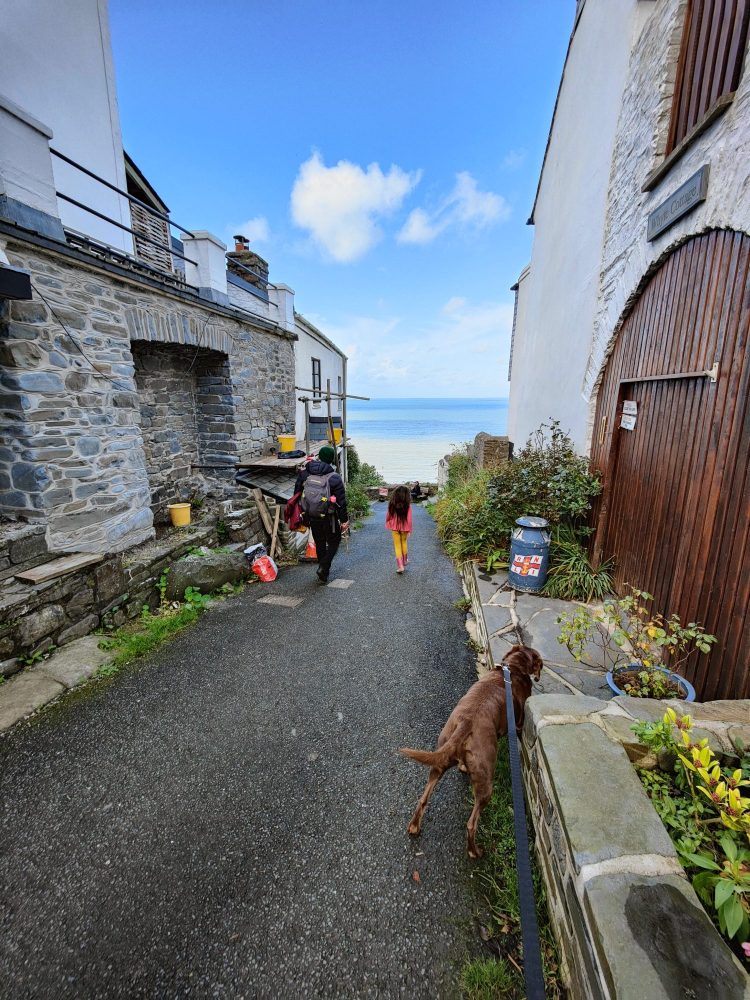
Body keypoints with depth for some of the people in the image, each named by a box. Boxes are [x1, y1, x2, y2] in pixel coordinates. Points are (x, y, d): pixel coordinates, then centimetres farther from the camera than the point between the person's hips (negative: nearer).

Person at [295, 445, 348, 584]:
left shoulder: (304, 473, 1)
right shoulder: (334, 478, -14)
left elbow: (297, 493, 8)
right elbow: (341, 501, -13)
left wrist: (302, 512, 18)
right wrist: (344, 520, -4)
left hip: (311, 516, 5)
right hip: (328, 517, -5)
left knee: (319, 544, 18)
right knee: (334, 542, 14)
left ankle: (323, 573, 26)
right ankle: (323, 567, -3)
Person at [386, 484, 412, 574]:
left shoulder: (392, 504, -9)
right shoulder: (407, 505, -14)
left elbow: (389, 515, 0)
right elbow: (409, 518, -11)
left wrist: (388, 525, 15)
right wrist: (409, 530, -3)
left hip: (394, 527, 0)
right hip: (404, 527, 0)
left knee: (397, 546, 7)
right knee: (404, 543, 24)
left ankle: (400, 565, 1)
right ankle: (405, 560, 38)